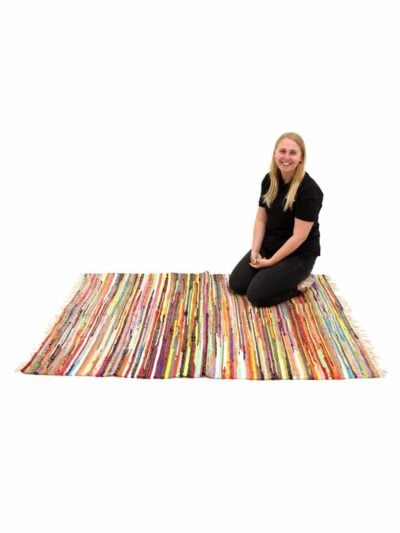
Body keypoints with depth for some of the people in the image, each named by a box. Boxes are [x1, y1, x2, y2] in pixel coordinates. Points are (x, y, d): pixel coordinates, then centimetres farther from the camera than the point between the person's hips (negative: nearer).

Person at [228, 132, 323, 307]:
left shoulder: (309, 191, -23)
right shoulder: (269, 180, -3)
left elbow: (299, 237, -22)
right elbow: (261, 219, 3)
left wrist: (271, 262, -18)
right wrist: (255, 251, -9)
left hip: (298, 254, -6)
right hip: (269, 245, 7)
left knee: (257, 295, -18)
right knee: (236, 284, -4)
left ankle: (299, 283, 4)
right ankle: (274, 274, 14)